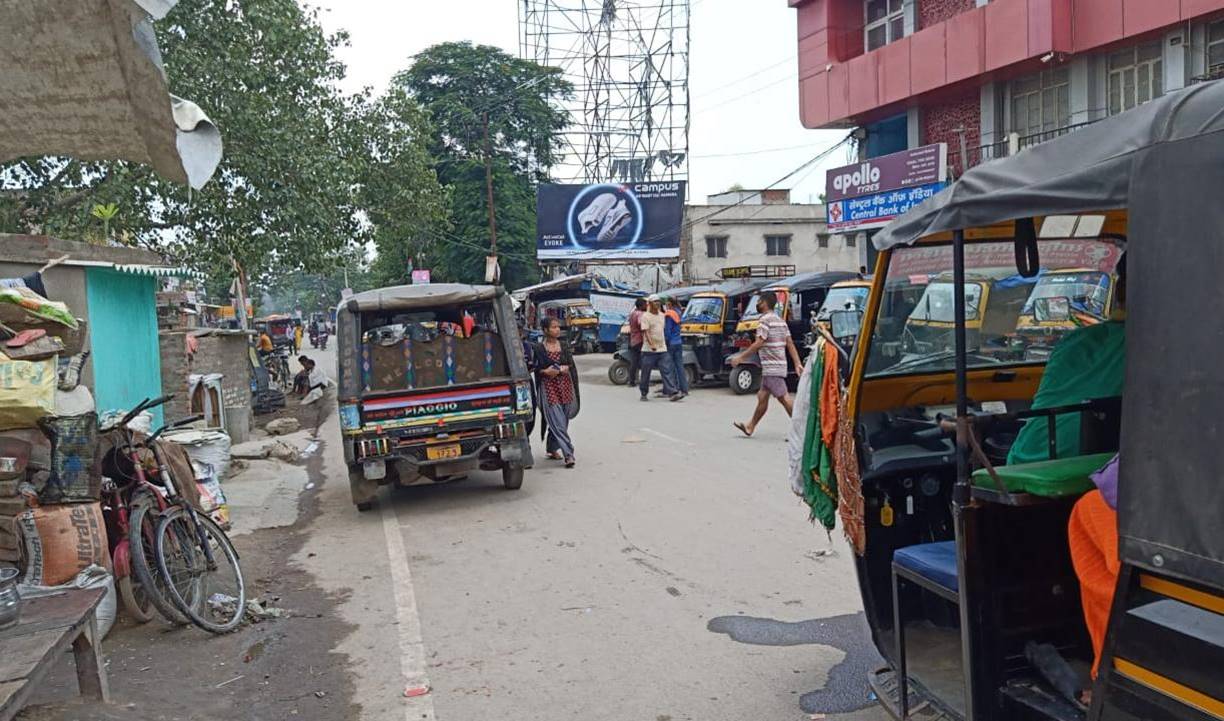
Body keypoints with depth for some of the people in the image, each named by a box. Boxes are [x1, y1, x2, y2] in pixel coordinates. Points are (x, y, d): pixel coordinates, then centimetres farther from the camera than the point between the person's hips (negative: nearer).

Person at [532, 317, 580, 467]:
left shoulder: (564, 346, 10)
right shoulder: (539, 348, -1)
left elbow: (571, 366, 5)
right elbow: (535, 368, -1)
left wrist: (558, 370, -11)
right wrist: (546, 371, -18)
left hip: (565, 386, 4)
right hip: (548, 387, -4)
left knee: (563, 421, 8)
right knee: (558, 422, -10)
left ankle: (552, 448, 26)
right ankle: (568, 454, -14)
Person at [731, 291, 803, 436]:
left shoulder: (765, 319, -13)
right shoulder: (780, 320, 16)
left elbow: (759, 343, -20)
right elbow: (790, 344, 12)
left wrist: (741, 357, -15)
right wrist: (798, 363, 9)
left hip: (772, 367, -10)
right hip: (776, 366, 10)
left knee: (783, 398, -8)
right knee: (762, 397, 15)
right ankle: (750, 427, 23)